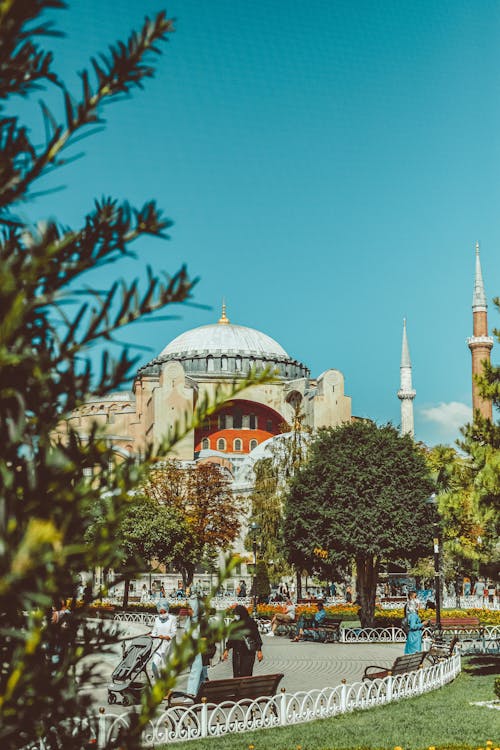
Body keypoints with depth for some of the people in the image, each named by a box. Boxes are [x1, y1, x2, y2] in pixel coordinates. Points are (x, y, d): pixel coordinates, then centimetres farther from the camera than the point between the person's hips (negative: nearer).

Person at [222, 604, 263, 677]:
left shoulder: (251, 623, -4)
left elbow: (257, 637, -2)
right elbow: (231, 638, 16)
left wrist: (259, 651, -7)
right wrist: (227, 650, 10)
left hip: (249, 652, -4)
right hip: (237, 653, 4)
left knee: (246, 673, -12)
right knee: (236, 673, -1)